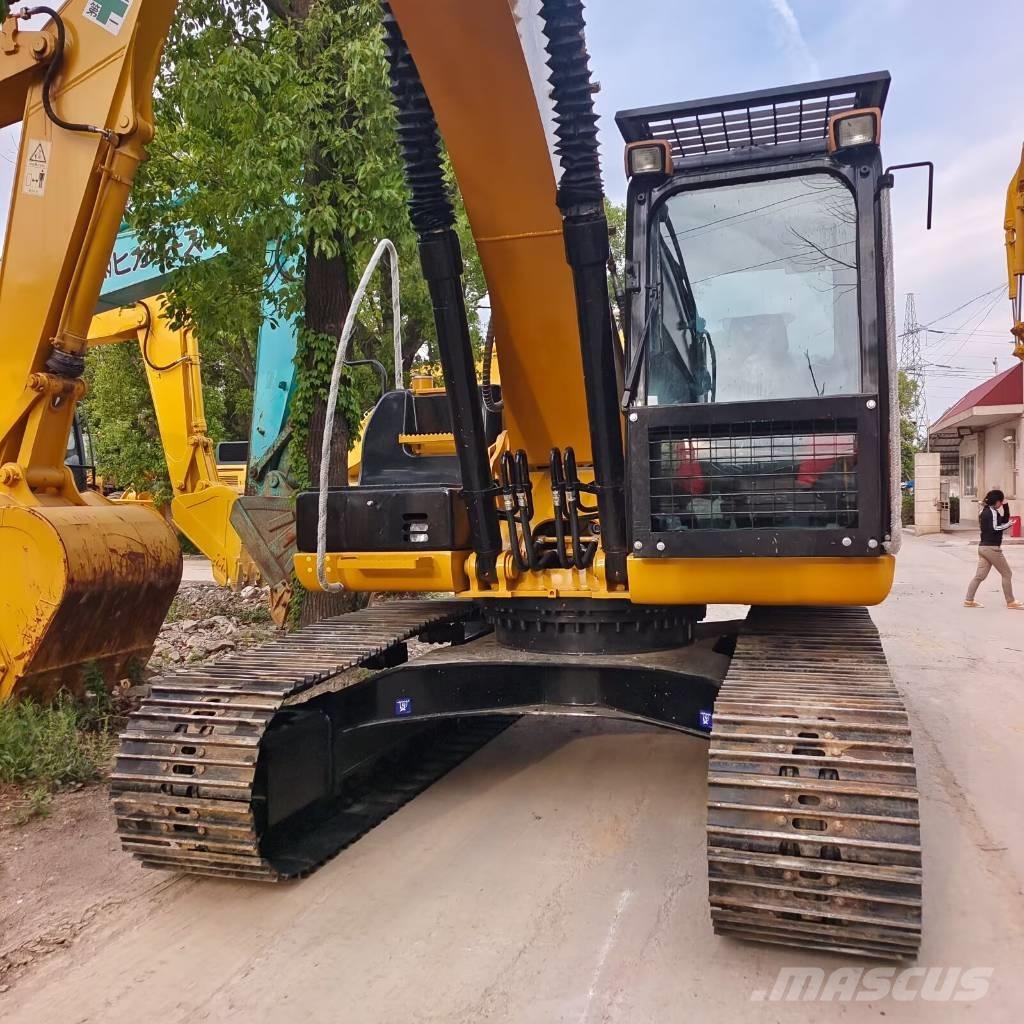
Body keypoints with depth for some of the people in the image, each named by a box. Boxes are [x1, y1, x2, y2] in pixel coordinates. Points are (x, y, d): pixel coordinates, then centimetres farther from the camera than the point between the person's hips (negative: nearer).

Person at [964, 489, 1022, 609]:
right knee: (1007, 574, 3)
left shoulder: (985, 511, 15)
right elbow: (994, 529, -22)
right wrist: (1009, 525, -11)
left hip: (983, 547, 9)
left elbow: (1004, 520, 21)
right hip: (992, 548, -9)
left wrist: (1006, 505, 13)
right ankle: (1011, 602, 9)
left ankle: (968, 600, 3)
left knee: (980, 575, 7)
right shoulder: (992, 512, -13)